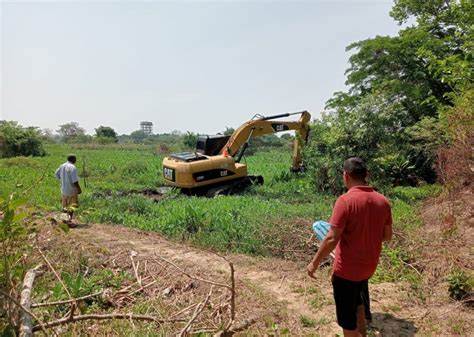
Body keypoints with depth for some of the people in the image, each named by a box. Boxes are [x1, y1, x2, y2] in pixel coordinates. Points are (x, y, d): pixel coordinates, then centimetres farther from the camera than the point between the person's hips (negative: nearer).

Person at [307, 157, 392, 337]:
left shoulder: (345, 200, -23)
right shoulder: (382, 201, -3)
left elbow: (332, 239, -23)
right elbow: (387, 236, 6)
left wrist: (314, 263, -12)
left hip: (347, 269, -7)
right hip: (368, 266, 7)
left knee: (347, 316, 12)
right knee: (357, 304, 30)